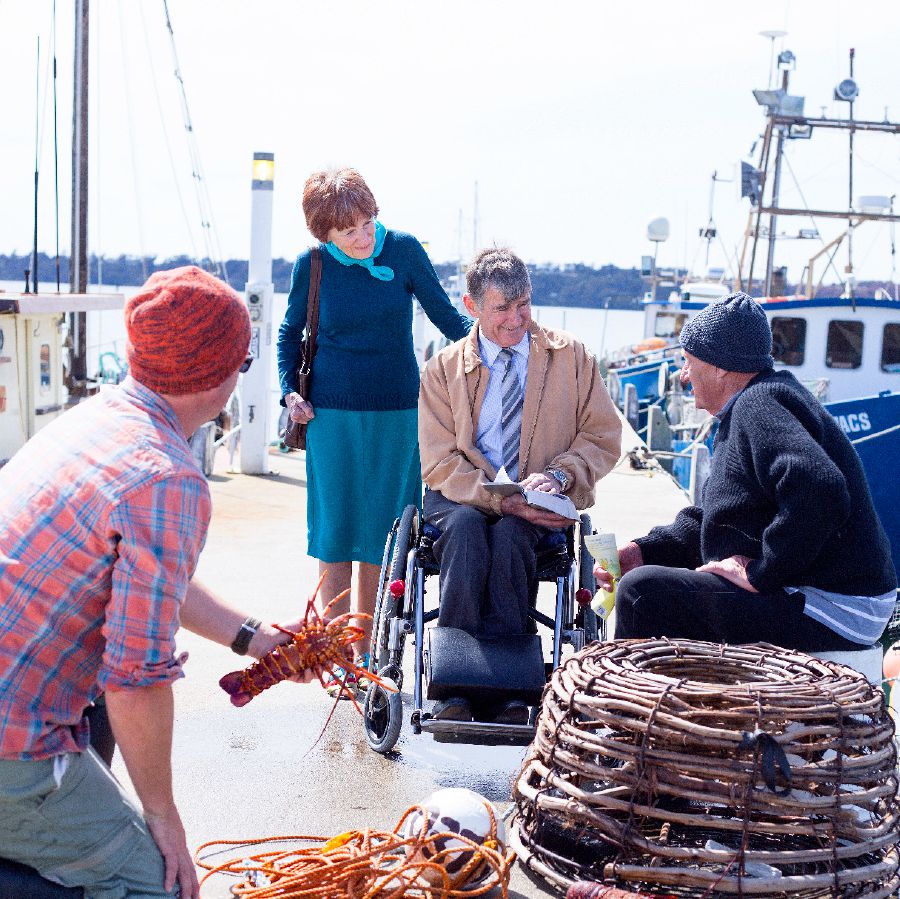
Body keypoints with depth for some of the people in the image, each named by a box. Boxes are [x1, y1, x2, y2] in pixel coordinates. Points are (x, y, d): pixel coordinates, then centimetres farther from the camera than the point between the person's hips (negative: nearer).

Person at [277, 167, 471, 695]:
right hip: (332, 416, 0)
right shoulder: (313, 267, -1)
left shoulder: (403, 250, -2)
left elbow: (445, 313, 4)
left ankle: (366, 653, 19)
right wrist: (290, 391, 0)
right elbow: (291, 333, 13)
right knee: (335, 534, 2)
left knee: (381, 535, 6)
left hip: (397, 415, 0)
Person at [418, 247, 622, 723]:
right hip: (462, 497, 0)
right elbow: (440, 463, -2)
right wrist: (501, 499, -19)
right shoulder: (444, 368, 5)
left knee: (509, 536, -34)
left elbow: (603, 437, 5)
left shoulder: (571, 357, 6)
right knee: (465, 527, -35)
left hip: (540, 505, 0)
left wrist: (558, 474, -15)